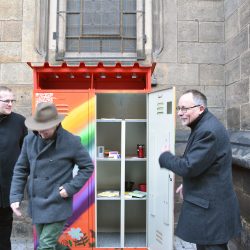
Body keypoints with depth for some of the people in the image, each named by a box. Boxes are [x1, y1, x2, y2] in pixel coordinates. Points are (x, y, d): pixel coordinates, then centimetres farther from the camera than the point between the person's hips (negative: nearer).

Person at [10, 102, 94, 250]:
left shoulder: (71, 142, -16)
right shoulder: (30, 140, -3)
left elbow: (87, 167, -6)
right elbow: (21, 169, 5)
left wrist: (71, 188, -15)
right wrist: (15, 197, -2)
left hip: (58, 205, -5)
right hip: (36, 204, 5)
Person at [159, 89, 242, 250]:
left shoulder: (208, 130, -24)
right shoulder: (204, 125, 9)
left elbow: (189, 167, -25)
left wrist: (165, 156, -10)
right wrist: (188, 184, 16)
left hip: (211, 207, -10)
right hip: (206, 203, 10)